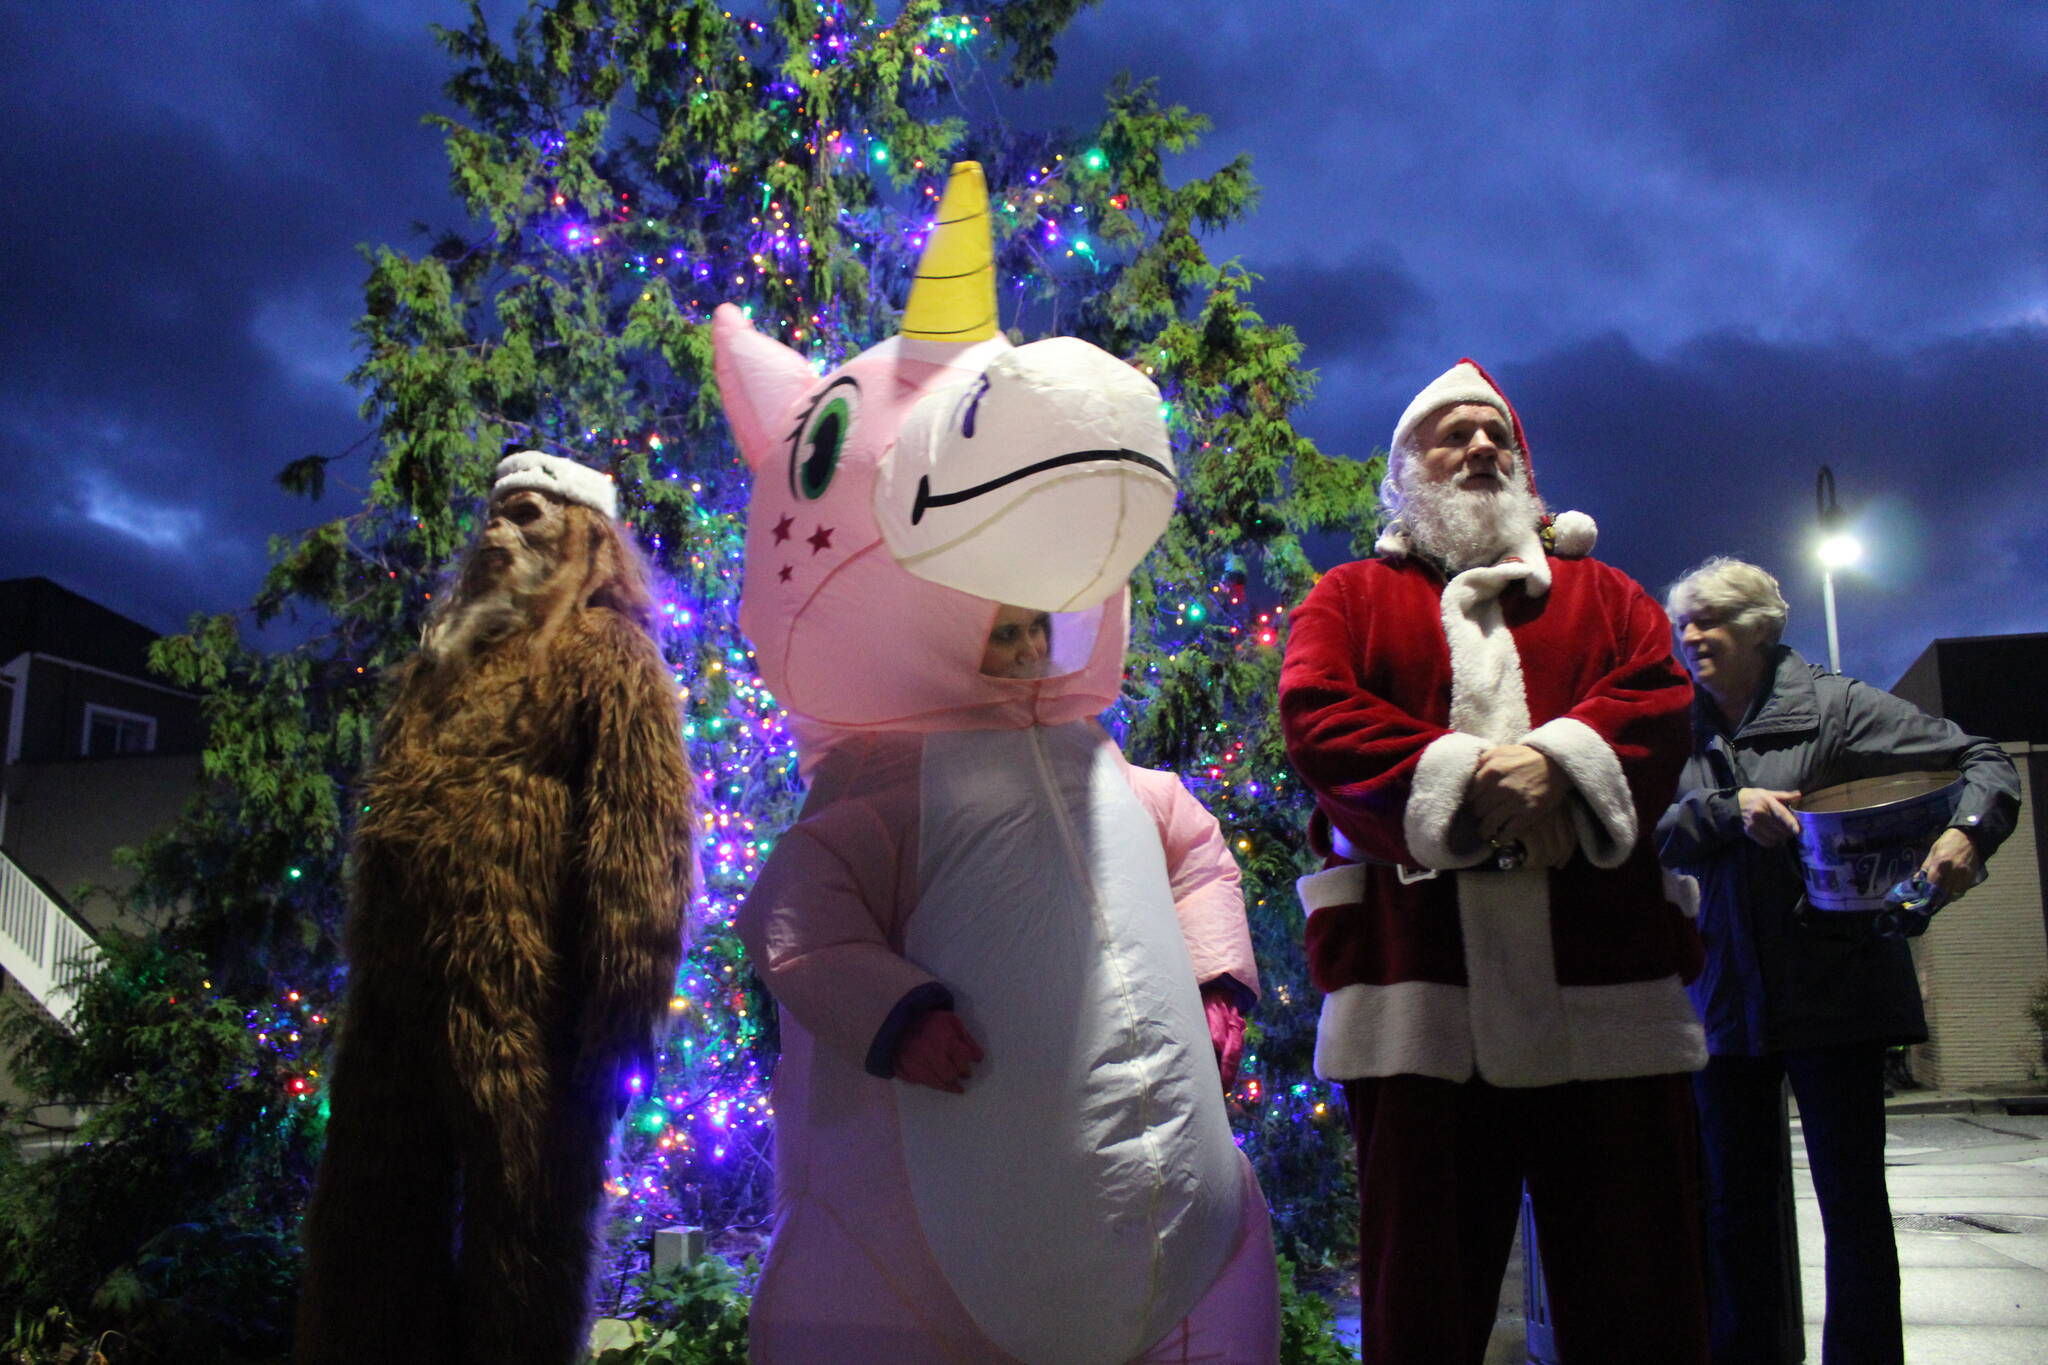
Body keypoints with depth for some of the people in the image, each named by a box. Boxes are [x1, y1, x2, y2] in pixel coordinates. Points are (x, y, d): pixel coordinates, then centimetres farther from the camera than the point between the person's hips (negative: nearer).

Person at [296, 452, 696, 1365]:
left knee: (517, 1214, 0)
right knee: (374, 1217, 14)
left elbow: (639, 836, -12)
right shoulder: (446, 658, 24)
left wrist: (619, 1007, -19)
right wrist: (368, 972, 22)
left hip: (518, 1001, -8)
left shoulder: (606, 658, -1)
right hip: (400, 995, 8)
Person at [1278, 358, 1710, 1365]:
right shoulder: (1350, 596, 17)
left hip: (1607, 982, 2)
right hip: (1415, 987, -2)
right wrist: (1467, 775, -15)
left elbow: (1660, 700, 5)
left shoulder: (1603, 593, 24)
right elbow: (1315, 715, -2)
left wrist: (1559, 762, -16)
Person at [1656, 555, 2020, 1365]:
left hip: (1832, 987, -3)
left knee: (1851, 1198, 1)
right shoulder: (1689, 733, 8)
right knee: (1735, 1203, 10)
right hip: (1728, 993, 4)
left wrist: (1968, 832, -20)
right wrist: (1729, 808, -17)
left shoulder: (1832, 705, -2)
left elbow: (1983, 760, -1)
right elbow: (1657, 837, -1)